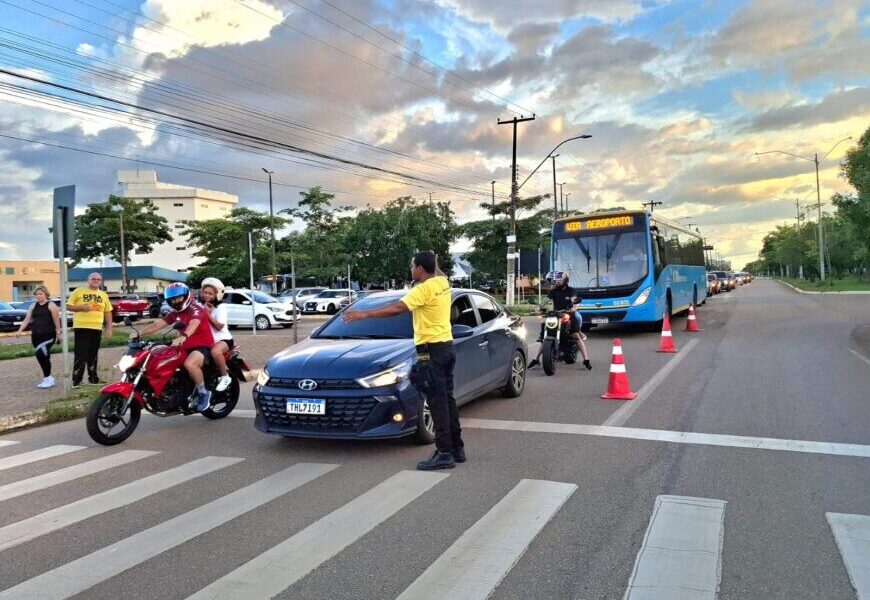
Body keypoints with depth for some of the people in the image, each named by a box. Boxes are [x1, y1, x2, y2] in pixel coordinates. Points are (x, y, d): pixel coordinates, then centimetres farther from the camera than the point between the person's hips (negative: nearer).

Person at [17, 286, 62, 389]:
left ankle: (47, 379, -10)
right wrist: (20, 330, -2)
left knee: (40, 354, -20)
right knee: (43, 357, 11)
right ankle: (48, 378, 22)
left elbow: (56, 320, -6)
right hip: (36, 336, 6)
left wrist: (58, 333, -8)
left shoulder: (51, 305, -4)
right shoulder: (33, 306, 13)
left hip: (49, 335, -6)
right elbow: (27, 319, 10)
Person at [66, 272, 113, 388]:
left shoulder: (103, 295, 14)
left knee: (93, 355, 13)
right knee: (80, 355, -8)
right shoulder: (78, 291, 2)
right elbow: (68, 306, 1)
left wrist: (109, 328, 9)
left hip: (97, 328, 4)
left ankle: (93, 377, 22)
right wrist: (81, 307, -16)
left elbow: (108, 312, 15)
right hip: (81, 328, -4)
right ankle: (76, 380, -4)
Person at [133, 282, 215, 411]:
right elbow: (158, 324, 6)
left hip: (202, 346, -9)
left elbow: (193, 324, -32)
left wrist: (183, 336, -51)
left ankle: (203, 392, -18)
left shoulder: (195, 309, -11)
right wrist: (140, 333, -7)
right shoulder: (174, 313, 15)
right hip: (185, 347, 9)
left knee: (189, 364, -36)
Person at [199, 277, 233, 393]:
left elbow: (219, 326, -18)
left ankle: (225, 377, -20)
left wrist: (208, 314, -23)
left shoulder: (221, 306, -9)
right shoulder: (202, 306, 11)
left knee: (215, 351, -37)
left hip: (223, 338, -8)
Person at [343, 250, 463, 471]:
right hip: (446, 346, 9)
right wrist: (430, 258, 27)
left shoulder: (424, 289, -16)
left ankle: (445, 453, -3)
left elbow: (397, 309, -24)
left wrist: (364, 314, -22)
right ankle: (457, 448, 21)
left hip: (432, 350, -9)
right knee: (447, 399, 14)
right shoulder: (442, 282, 9)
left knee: (437, 402, -6)